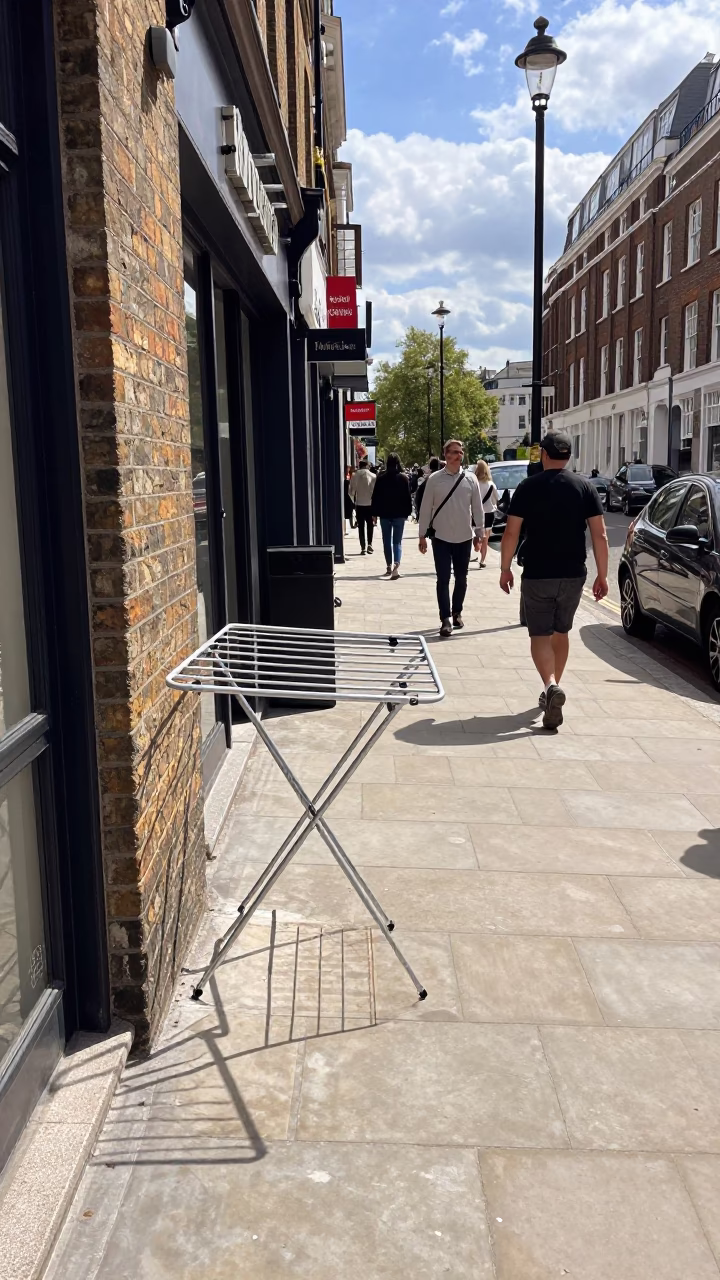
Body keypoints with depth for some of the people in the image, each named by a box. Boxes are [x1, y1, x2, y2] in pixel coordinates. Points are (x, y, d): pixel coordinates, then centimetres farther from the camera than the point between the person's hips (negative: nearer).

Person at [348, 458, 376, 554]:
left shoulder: (355, 476, -2)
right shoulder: (373, 476, -4)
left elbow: (351, 491, -1)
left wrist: (354, 501, 14)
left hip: (359, 504, 0)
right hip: (370, 504, 0)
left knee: (361, 526, 6)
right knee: (370, 525, 13)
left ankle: (363, 548, 2)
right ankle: (369, 544, -3)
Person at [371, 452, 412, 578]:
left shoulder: (381, 478, -3)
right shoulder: (403, 478, -3)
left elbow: (375, 497, -2)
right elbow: (408, 497, -1)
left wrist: (374, 513, 4)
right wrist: (408, 511, 7)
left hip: (385, 513, 0)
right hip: (399, 513, 0)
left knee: (387, 541, 12)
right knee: (397, 541, 1)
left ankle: (389, 567, 15)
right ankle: (396, 565, -19)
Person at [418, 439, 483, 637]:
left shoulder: (470, 479, 0)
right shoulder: (434, 479, -4)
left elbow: (477, 508, 5)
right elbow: (426, 508, 0)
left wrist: (479, 534, 6)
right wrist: (422, 535, 0)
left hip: (464, 537, 2)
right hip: (441, 537, -2)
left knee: (461, 578, 12)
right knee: (443, 579, -4)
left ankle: (457, 612, 29)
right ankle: (446, 619, -3)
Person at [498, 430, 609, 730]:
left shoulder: (528, 487, -4)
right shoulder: (585, 487, 1)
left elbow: (511, 533, -5)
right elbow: (600, 535, -2)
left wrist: (505, 569, 6)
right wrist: (602, 575, 4)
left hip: (537, 575, -3)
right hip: (573, 575, 3)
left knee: (540, 635, 2)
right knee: (561, 632, 19)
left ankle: (551, 685, -23)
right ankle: (552, 689, 29)